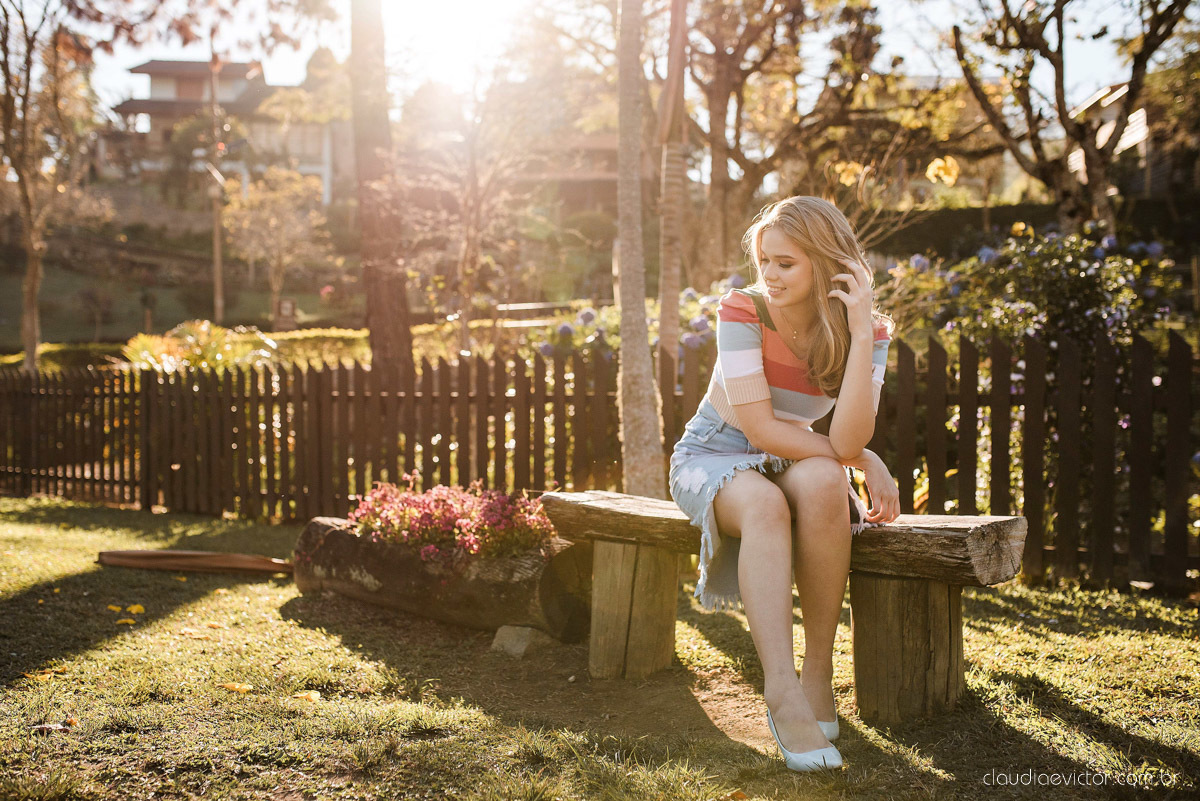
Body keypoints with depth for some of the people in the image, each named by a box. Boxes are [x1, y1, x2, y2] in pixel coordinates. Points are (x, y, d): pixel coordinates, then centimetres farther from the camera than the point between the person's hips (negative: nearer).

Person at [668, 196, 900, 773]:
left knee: (820, 482, -35)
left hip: (790, 463, 2)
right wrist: (868, 462, -22)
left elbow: (847, 441, -26)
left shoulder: (869, 332, -11)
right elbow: (761, 429, -24)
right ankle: (783, 695, -42)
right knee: (765, 504, -38)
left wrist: (860, 333, -29)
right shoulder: (742, 310, -18)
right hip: (712, 458, -2)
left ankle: (818, 673, -25)